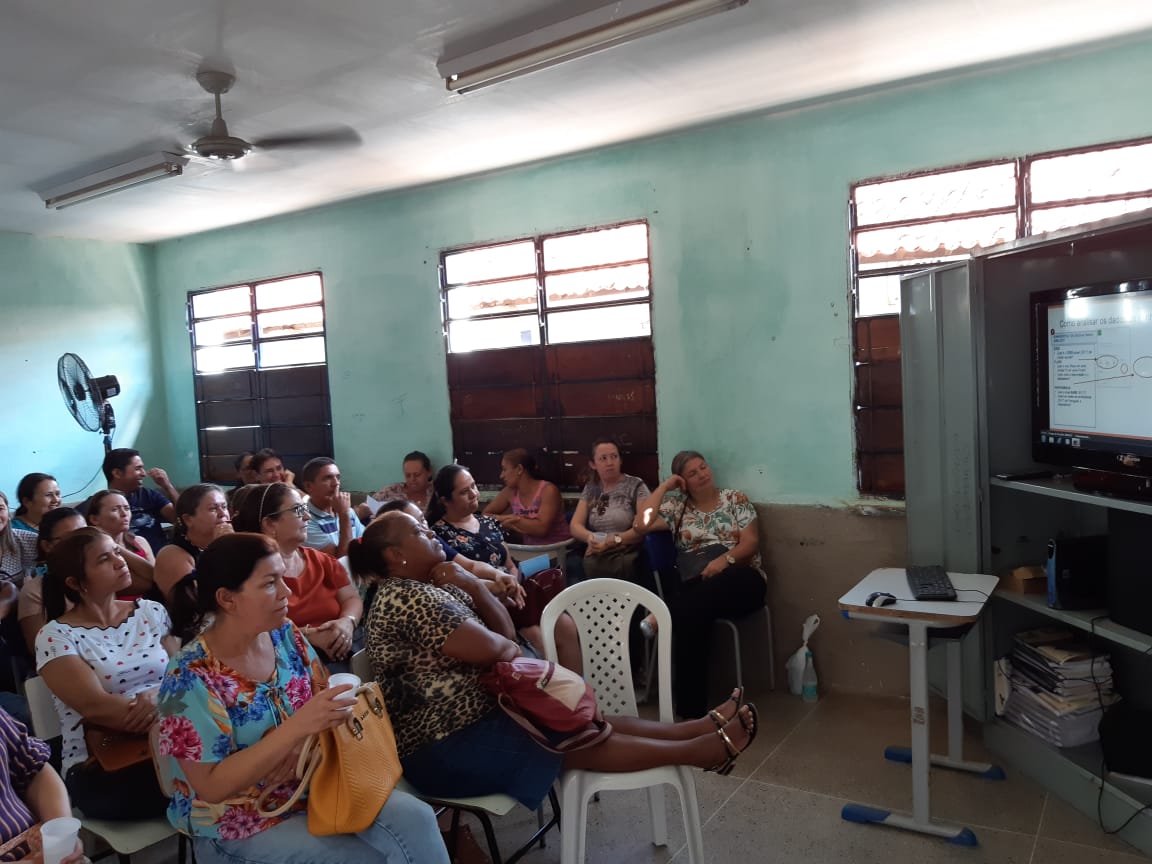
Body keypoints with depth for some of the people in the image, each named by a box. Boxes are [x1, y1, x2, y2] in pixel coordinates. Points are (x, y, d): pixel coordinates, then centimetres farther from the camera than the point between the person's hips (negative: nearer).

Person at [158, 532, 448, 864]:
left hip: (312, 786, 5)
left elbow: (325, 704, 6)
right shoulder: (191, 677, -20)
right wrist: (296, 728, -32)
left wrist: (307, 743, -17)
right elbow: (212, 786, -21)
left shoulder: (284, 634, -3)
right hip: (239, 825, -5)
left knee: (416, 818, -18)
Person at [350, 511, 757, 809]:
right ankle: (703, 749, -3)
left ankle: (704, 728, 1)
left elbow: (506, 633, 8)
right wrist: (510, 646, -2)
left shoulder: (434, 588, 11)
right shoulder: (405, 597, -21)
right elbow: (491, 649, -25)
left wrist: (475, 586, -6)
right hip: (445, 747, -10)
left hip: (476, 715, 10)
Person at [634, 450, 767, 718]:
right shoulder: (676, 506, 12)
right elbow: (640, 525, -3)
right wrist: (664, 487, 2)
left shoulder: (735, 499, 10)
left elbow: (751, 542, 1)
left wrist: (724, 560, -19)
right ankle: (690, 701, -26)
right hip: (695, 583, 1)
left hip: (739, 580, -1)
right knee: (692, 613, -35)